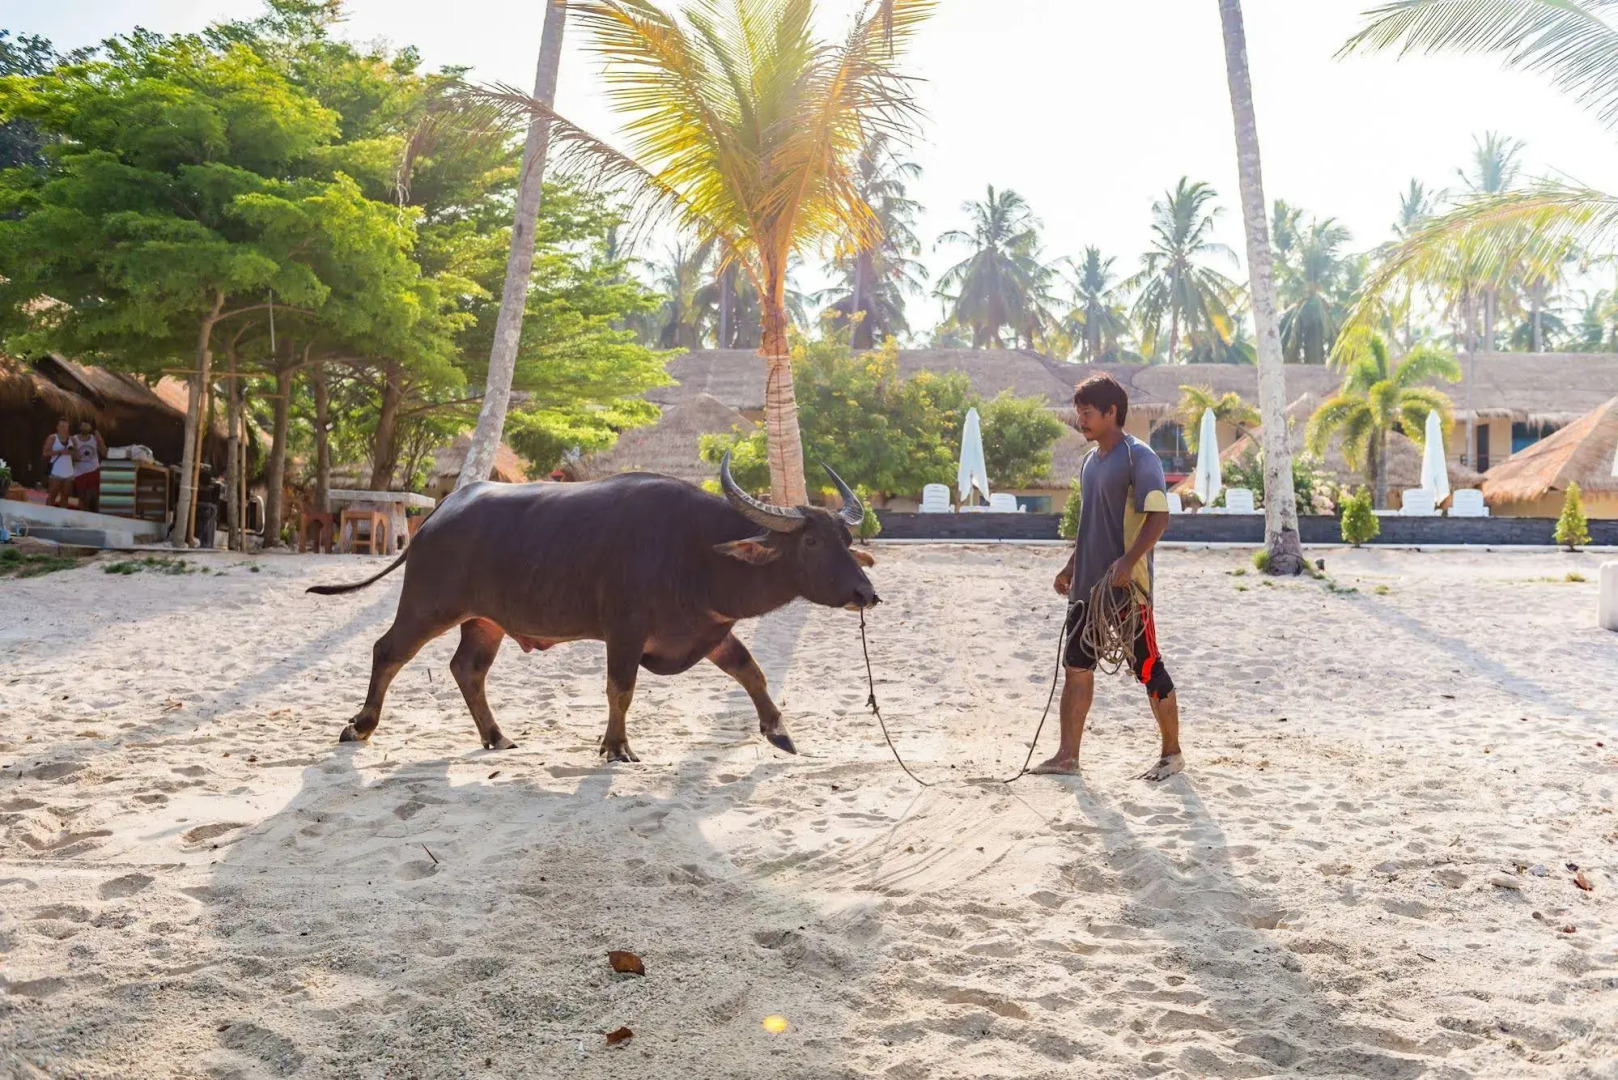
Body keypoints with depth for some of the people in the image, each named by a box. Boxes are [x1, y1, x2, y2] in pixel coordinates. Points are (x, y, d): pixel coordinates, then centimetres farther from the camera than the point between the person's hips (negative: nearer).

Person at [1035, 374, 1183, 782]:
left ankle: (1172, 754, 14)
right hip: (1088, 584, 9)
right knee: (1077, 666, 7)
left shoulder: (1138, 457, -12)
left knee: (1148, 669, 1)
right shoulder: (1091, 460, 14)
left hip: (1128, 585, -8)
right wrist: (1072, 566, 18)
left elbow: (1159, 516, -18)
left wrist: (1128, 561, -28)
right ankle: (1068, 756, 11)